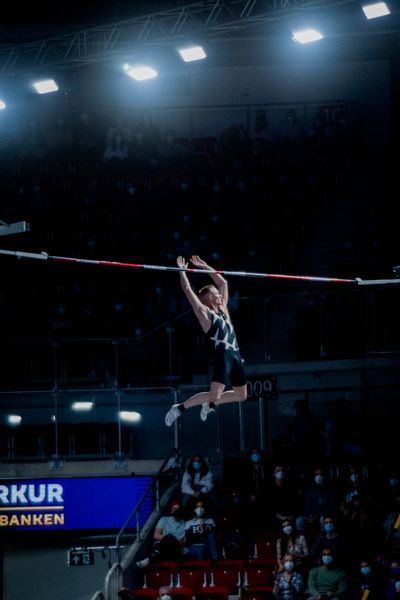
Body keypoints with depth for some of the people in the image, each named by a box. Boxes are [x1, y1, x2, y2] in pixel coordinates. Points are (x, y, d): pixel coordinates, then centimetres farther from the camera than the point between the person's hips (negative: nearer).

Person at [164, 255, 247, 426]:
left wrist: (205, 267, 29)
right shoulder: (203, 312, 3)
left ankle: (210, 404, 31)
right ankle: (179, 408, -3)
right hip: (223, 354, -8)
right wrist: (182, 270, 9)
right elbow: (187, 289, -1)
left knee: (241, 395, 13)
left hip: (235, 354, 8)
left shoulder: (223, 309, 21)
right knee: (214, 394, -18)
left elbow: (223, 283, 30)